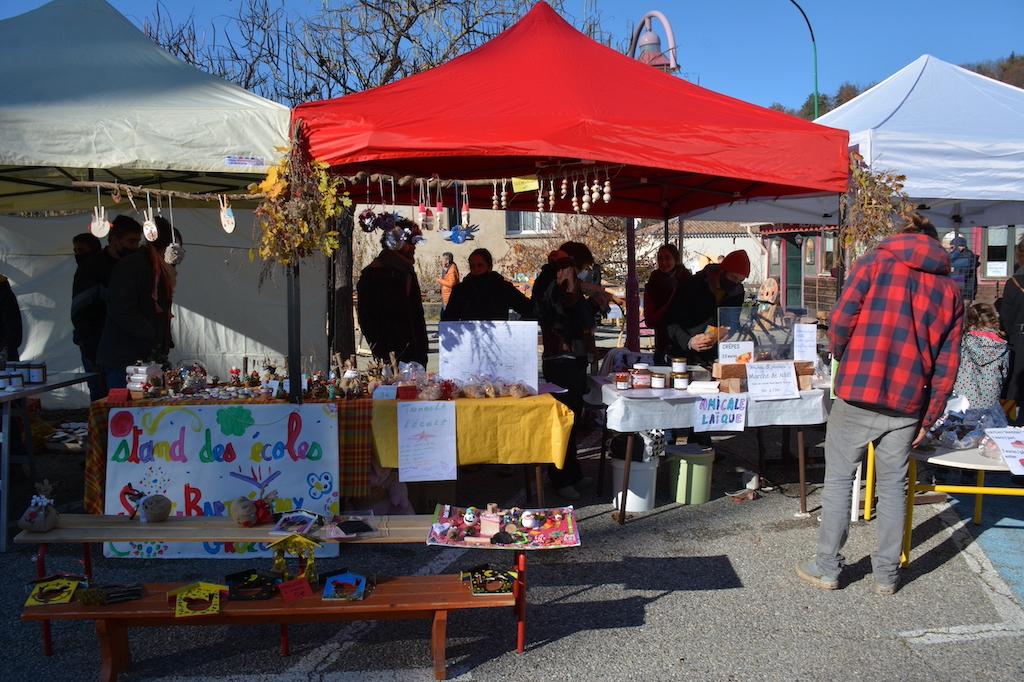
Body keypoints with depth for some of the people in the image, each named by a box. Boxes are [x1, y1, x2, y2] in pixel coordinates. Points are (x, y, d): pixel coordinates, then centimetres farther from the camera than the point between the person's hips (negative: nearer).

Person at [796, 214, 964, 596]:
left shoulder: (875, 263, 1)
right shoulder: (950, 291, 10)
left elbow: (840, 321, -8)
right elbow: (947, 365, 7)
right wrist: (929, 418, 12)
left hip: (858, 396, -3)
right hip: (907, 406, 3)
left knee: (839, 480, 7)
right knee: (893, 486, 13)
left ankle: (827, 568, 14)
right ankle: (887, 574, 20)